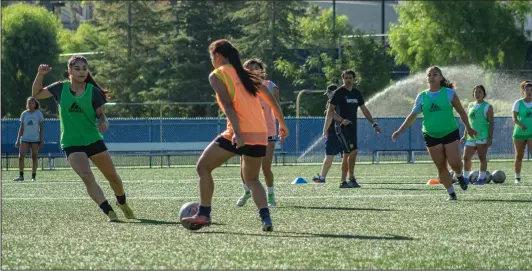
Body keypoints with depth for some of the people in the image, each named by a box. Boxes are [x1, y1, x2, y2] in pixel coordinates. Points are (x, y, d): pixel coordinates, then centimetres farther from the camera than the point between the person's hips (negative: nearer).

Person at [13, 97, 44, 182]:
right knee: (21, 156, -10)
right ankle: (21, 176, -4)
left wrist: (41, 140, -4)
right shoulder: (24, 114, 7)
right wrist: (18, 140, 6)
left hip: (35, 139, -2)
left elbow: (41, 128, 2)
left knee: (34, 157, 0)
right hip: (25, 139, 2)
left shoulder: (39, 113, 1)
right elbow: (21, 128, 11)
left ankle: (33, 176, 9)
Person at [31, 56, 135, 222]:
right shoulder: (60, 88, -1)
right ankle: (109, 212, -23)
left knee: (113, 177, 11)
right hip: (71, 144, -2)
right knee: (87, 177, -24)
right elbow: (36, 94, 10)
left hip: (94, 140, 2)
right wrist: (40, 75, -6)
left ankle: (122, 203, 40)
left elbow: (100, 114, 4)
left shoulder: (93, 91, -3)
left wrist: (104, 123, -20)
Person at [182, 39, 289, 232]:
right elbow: (272, 101, 18)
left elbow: (228, 105, -14)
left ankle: (204, 214, 4)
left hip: (239, 134, -6)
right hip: (260, 135, 6)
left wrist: (237, 134, -22)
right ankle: (265, 218, -3)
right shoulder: (247, 75, 19)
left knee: (203, 167, 10)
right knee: (252, 179, 19)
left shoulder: (217, 75, 0)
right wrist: (282, 124, 26)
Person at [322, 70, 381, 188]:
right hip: (342, 128, -7)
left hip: (352, 127, 7)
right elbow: (330, 111, -7)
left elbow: (364, 110, 21)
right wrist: (341, 120, -22)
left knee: (347, 154, 6)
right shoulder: (339, 92, -6)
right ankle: (351, 178, -10)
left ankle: (343, 181, 10)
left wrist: (373, 124, 14)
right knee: (353, 151, -16)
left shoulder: (357, 93, 14)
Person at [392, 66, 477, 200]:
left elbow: (461, 111, 4)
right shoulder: (422, 97, 4)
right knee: (441, 167, -1)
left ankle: (459, 175, 23)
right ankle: (451, 193, 9)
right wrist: (399, 131, 9)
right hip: (431, 136, 2)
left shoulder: (449, 93, -2)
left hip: (450, 133, -2)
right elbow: (413, 116, 12)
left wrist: (468, 128, 0)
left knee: (455, 162, -11)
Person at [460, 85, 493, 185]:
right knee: (466, 157, 5)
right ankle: (466, 178, 14)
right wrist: (465, 136, 17)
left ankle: (482, 178, 0)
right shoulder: (471, 106, 15)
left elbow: (491, 123, -4)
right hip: (472, 136, 6)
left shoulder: (487, 107, -1)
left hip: (482, 135, -6)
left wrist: (490, 138, -12)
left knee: (482, 157, -6)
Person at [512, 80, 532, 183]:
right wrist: (520, 124, -29)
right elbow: (514, 117, -11)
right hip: (519, 133, -1)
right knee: (519, 156, 7)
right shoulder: (518, 103, -2)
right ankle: (517, 177, 21)